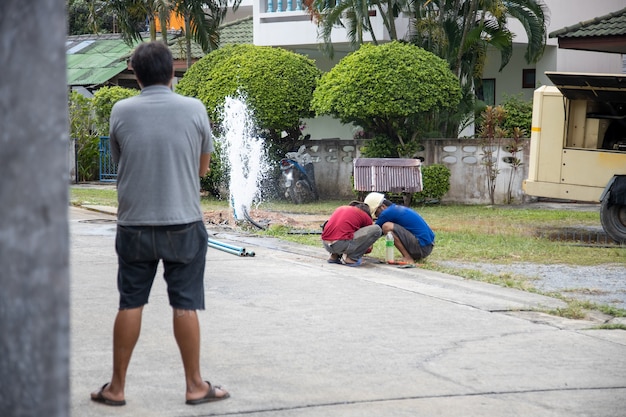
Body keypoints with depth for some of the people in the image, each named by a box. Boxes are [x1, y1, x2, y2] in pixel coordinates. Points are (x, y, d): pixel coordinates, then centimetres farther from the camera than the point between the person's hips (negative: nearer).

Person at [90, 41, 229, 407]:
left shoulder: (121, 112, -3)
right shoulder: (194, 109, -5)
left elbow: (119, 161, 9)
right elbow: (203, 167, 6)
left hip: (135, 224, 1)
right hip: (184, 224, -1)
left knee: (130, 305, 8)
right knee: (185, 305, 5)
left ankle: (117, 387, 14)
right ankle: (195, 385, 12)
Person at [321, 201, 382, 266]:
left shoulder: (339, 209, 28)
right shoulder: (366, 217, 15)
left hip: (325, 244, 7)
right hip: (342, 244, -7)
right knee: (377, 229, 2)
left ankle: (334, 256, 19)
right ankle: (351, 258, 0)